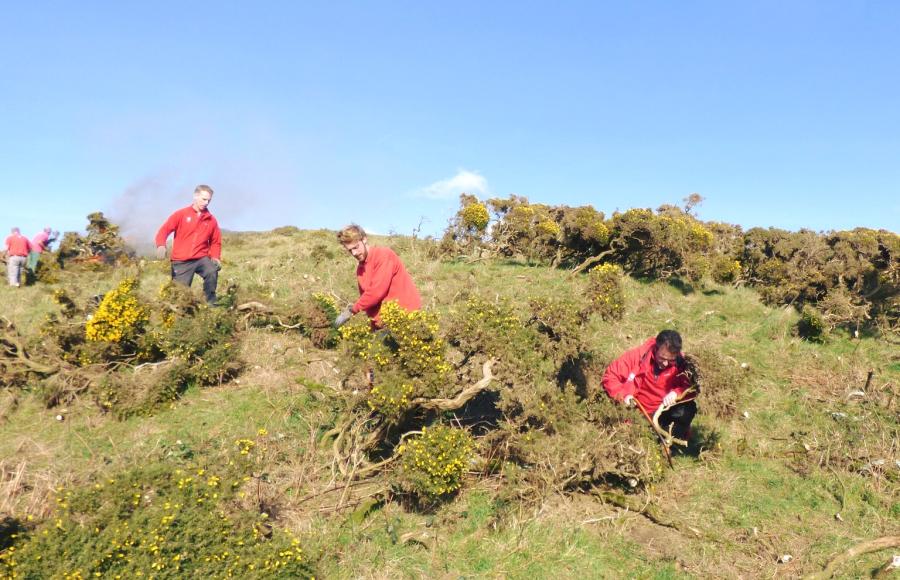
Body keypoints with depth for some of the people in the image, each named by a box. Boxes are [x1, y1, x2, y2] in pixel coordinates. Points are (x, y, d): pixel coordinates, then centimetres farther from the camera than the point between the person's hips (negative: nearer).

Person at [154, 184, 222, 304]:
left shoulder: (211, 220, 7)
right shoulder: (181, 214, 1)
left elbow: (216, 242, 15)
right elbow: (164, 230, -5)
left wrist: (215, 257, -3)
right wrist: (161, 245, -25)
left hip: (201, 258, 1)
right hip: (181, 261, -1)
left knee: (213, 271, -30)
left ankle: (210, 303, -18)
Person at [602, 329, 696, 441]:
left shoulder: (679, 363, -13)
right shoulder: (638, 355, -18)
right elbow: (610, 375, -12)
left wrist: (676, 393, -32)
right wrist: (623, 395, -28)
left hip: (664, 411, 1)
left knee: (688, 408, -25)